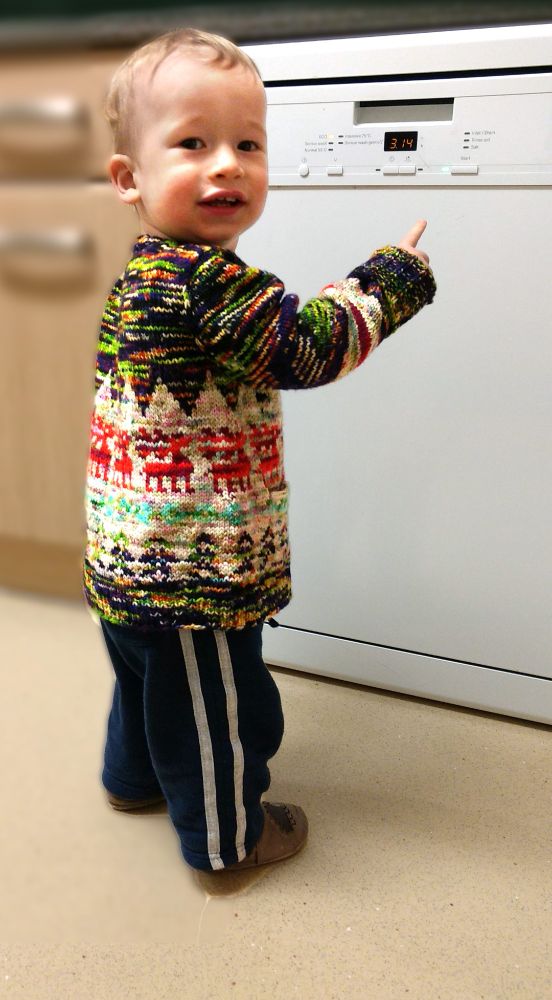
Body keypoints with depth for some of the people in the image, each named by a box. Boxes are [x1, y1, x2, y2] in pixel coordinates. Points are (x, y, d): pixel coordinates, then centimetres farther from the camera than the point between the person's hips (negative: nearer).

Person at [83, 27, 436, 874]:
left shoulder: (145, 279, 5)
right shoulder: (209, 282, -26)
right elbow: (310, 345, -23)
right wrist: (394, 274, -9)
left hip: (127, 563, 10)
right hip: (193, 576, -10)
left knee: (149, 678, 31)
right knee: (217, 710, 12)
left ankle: (134, 775, 55)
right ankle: (225, 835, 35)